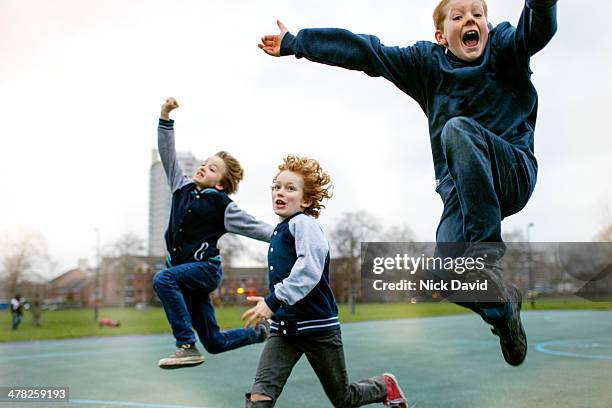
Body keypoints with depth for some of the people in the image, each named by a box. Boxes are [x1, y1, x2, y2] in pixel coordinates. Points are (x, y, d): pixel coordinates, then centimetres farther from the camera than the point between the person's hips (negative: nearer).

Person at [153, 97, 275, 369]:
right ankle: (260, 332, 33)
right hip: (186, 271, 6)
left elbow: (254, 227, -7)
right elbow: (168, 155, 8)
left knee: (163, 279, -32)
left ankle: (187, 347, -28)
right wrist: (165, 117, 2)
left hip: (206, 268, -6)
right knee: (215, 342, 10)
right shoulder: (183, 188, 8)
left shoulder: (222, 206, -7)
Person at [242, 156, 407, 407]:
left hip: (317, 326, -7)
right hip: (283, 328, 7)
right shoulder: (280, 231, 12)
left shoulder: (303, 223, -14)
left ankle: (385, 387, 41)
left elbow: (309, 269, -30)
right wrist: (270, 304, 15)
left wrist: (273, 301, -33)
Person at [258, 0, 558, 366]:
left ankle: (486, 251, -29)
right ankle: (502, 300, 12)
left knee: (458, 129, -32)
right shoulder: (427, 62, 10)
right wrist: (293, 43, 8)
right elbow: (360, 51, 7)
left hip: (513, 171, -2)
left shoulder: (506, 48, 4)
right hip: (459, 186, 2)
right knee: (450, 275, -23)